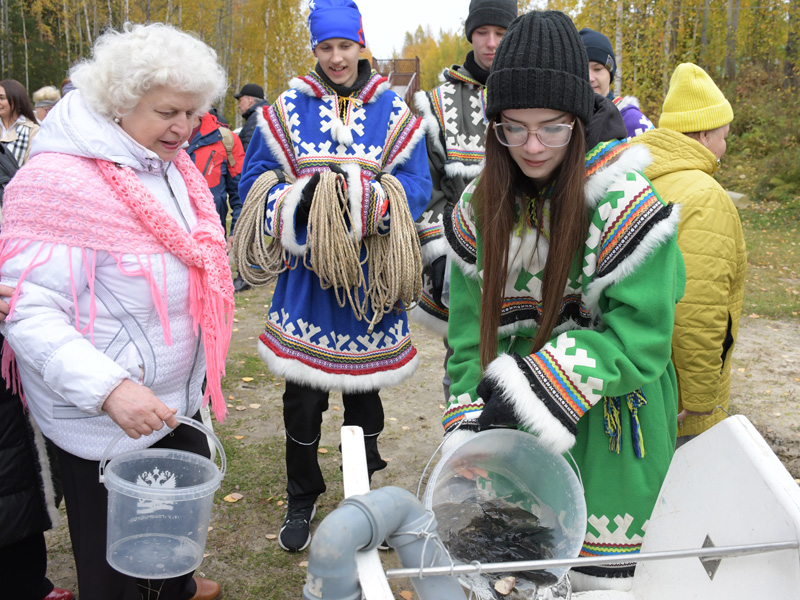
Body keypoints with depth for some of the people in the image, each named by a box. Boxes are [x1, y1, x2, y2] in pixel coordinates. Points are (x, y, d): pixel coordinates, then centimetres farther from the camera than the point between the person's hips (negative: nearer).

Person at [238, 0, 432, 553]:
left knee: (365, 392, 14)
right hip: (306, 273, 0)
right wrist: (300, 201, -18)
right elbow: (255, 181, 2)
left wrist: (367, 203, -23)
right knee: (301, 399, 6)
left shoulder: (394, 113, 2)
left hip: (370, 274, 0)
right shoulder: (287, 111, 3)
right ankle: (302, 501, 27)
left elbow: (417, 187, -4)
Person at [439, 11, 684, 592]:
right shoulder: (480, 207, -1)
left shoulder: (625, 206, -17)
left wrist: (532, 388, -24)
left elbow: (638, 342, -17)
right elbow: (471, 331, 0)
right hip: (514, 422, 4)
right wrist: (468, 430, -9)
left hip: (610, 429, -4)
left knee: (597, 574, 6)